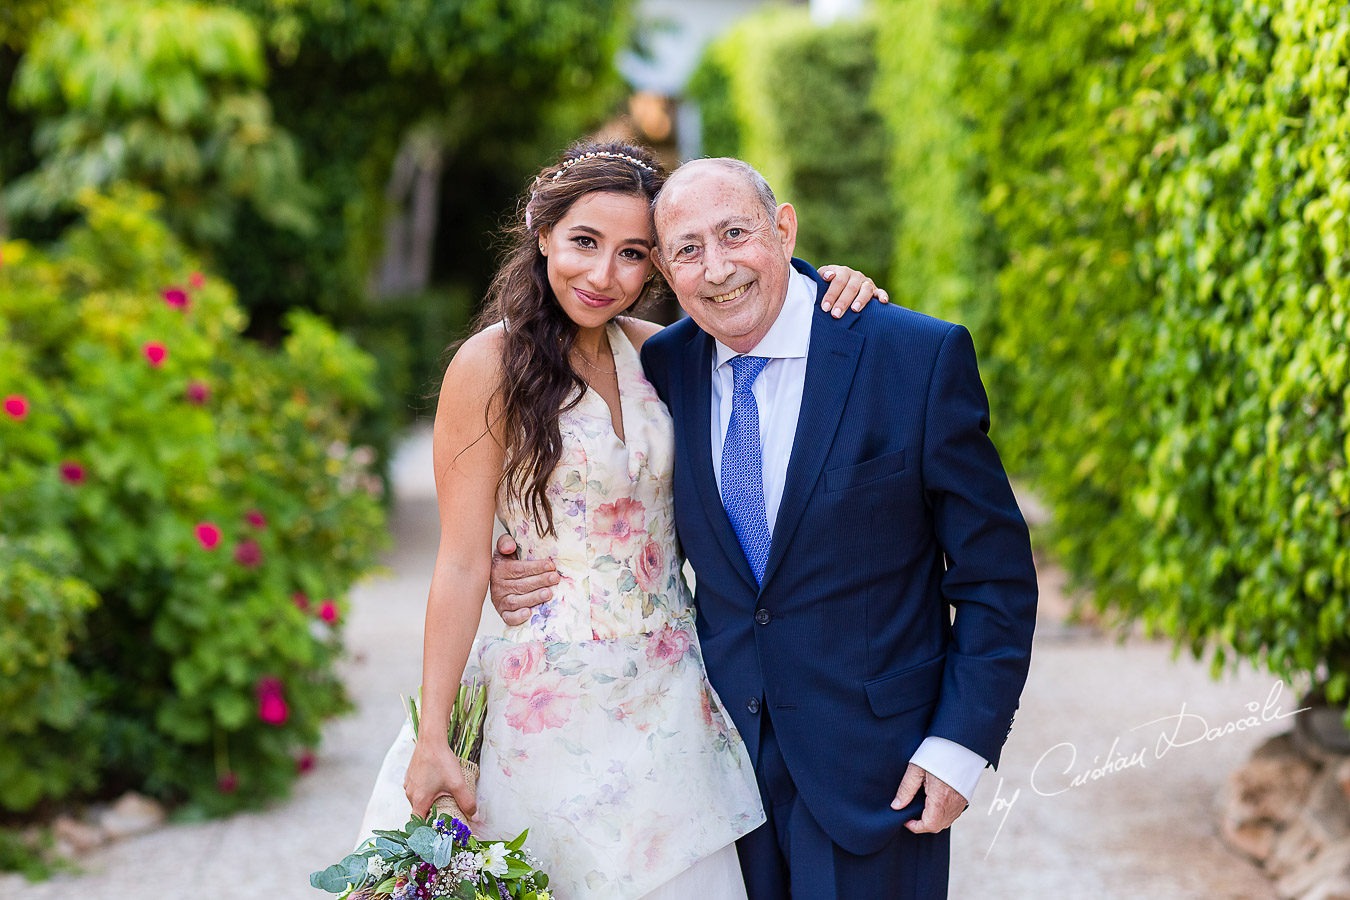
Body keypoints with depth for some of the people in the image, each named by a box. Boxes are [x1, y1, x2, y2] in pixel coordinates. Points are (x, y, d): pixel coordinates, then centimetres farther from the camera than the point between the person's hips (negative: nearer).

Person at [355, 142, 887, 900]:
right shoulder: (491, 364, -11)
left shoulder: (653, 351, 3)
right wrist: (431, 741, -14)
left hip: (673, 693, 5)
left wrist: (828, 296, -2)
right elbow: (463, 564, -12)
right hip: (558, 706, -5)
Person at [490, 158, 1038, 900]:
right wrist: (524, 572, -4)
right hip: (722, 740, 4)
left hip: (872, 761, -3)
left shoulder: (920, 358, -12)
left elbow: (993, 571, -8)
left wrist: (961, 745, -12)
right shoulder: (664, 365, 0)